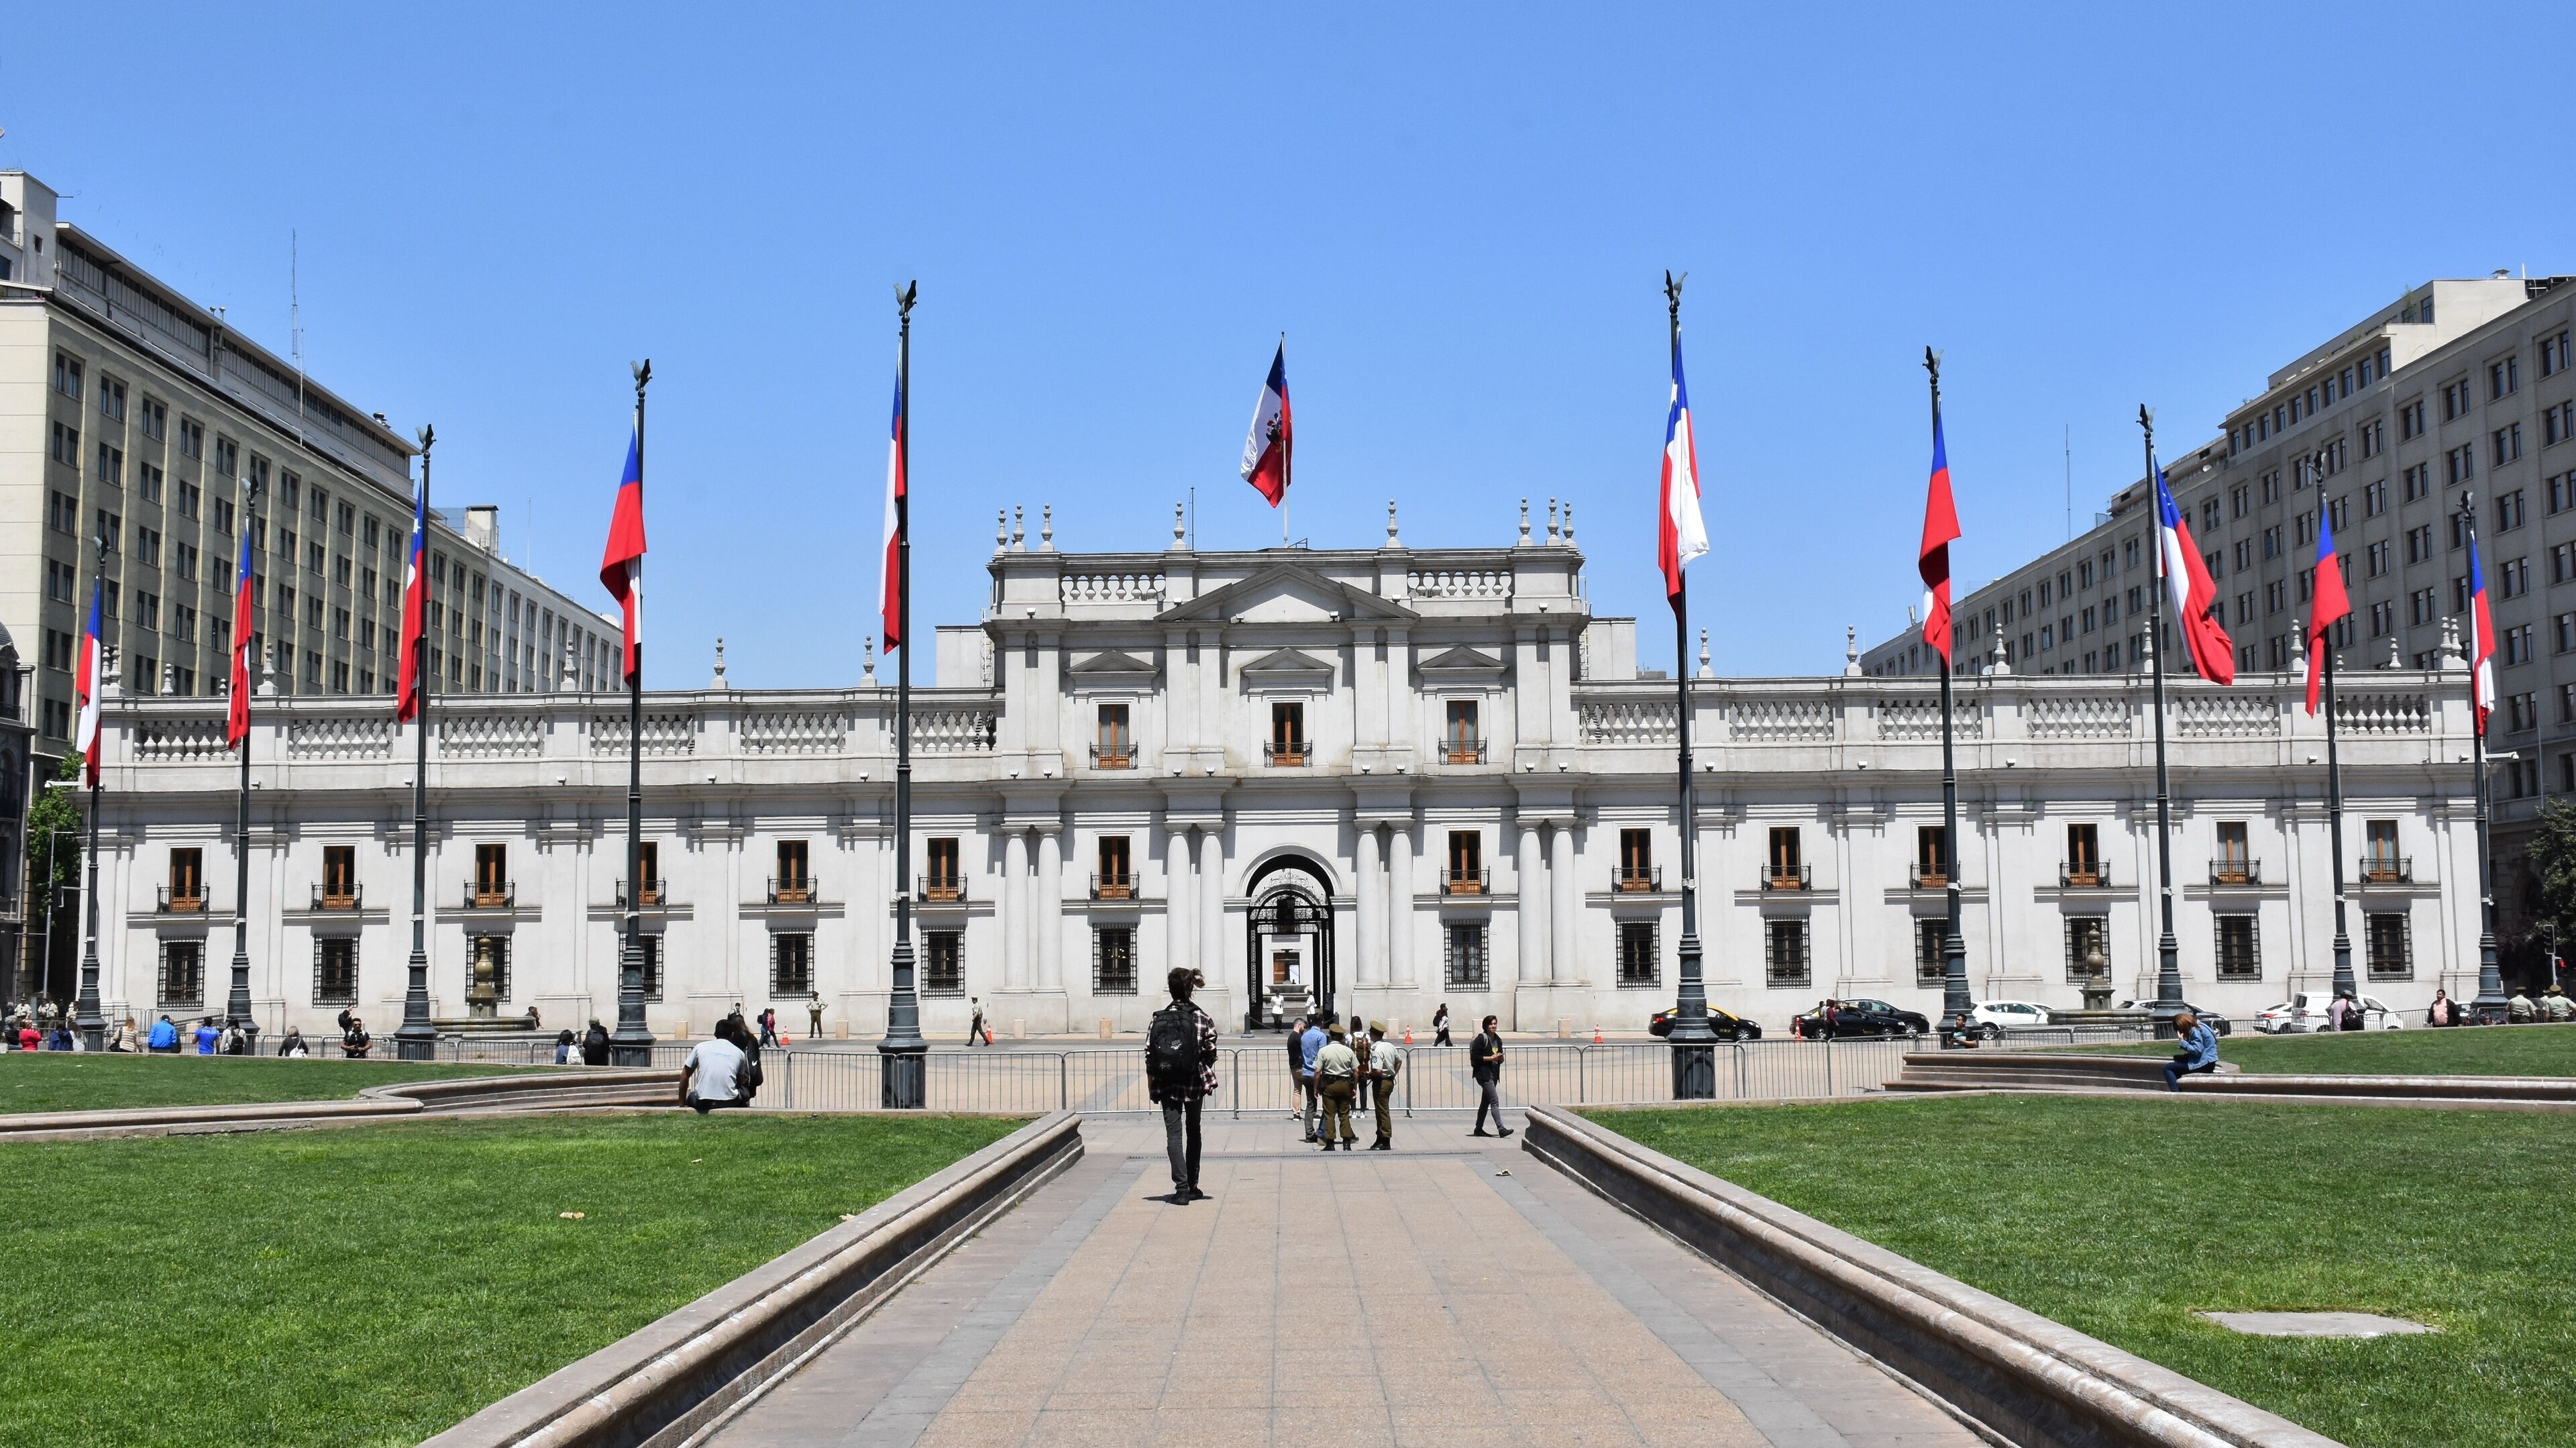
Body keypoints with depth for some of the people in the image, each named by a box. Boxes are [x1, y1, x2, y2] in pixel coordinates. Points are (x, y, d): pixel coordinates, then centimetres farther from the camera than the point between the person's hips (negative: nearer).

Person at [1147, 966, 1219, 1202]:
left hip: (1167, 1085, 0)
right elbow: (1210, 1054, -7)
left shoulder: (1159, 1019, -2)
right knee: (1193, 1132, 16)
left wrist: (1152, 1088, 5)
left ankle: (1181, 1188, -13)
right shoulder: (1202, 1019, -6)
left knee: (1174, 1134, -1)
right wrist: (1210, 1080, 10)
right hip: (1194, 1084, 0)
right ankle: (1192, 1187, 21)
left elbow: (1150, 1056, -3)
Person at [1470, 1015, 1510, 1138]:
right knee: (1495, 1101, -15)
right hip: (1484, 1074, -8)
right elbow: (1475, 1057, -14)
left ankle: (1479, 1129, 21)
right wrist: (1490, 1058, -18)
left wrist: (1500, 1058, -1)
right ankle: (1501, 1129, -21)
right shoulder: (1481, 1038, -9)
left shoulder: (1498, 1040, 14)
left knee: (1486, 1102, 13)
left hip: (1494, 1074, 8)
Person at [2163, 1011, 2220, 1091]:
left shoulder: (2195, 1030, -14)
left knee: (2168, 1068, -8)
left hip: (2204, 1064, -10)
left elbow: (2197, 1050, -21)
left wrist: (2182, 1042, -16)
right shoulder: (2198, 1027, 15)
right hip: (2206, 1061, 10)